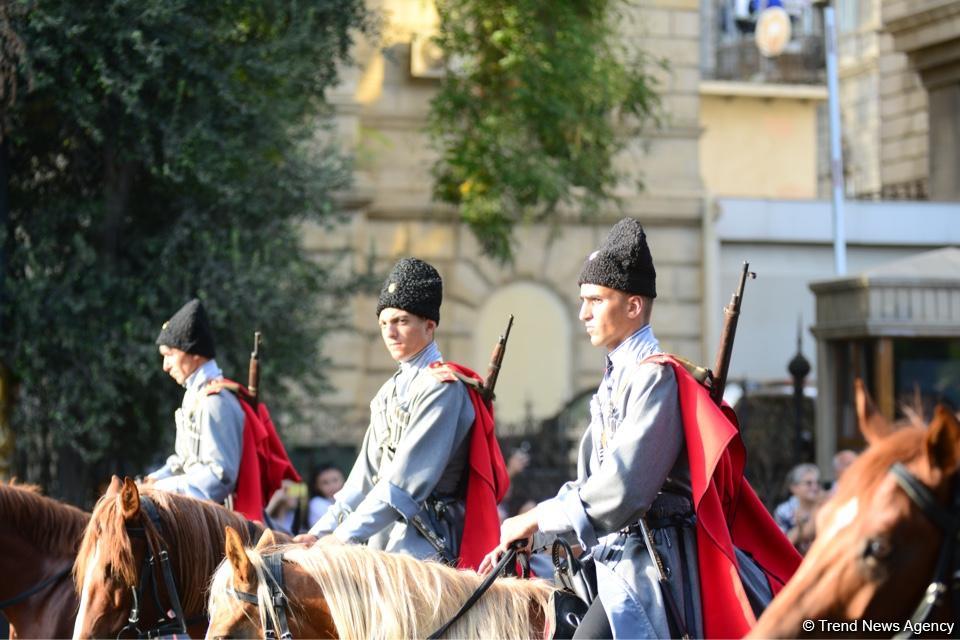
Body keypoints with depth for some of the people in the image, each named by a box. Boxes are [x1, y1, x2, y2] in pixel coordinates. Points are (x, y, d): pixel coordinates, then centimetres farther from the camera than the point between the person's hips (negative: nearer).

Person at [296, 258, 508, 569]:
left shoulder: (442, 387, -11)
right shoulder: (391, 391, 17)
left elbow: (408, 479, -18)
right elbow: (367, 474, 17)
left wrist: (345, 535, -20)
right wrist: (321, 530, 6)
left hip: (425, 546, -8)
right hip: (386, 544, 8)